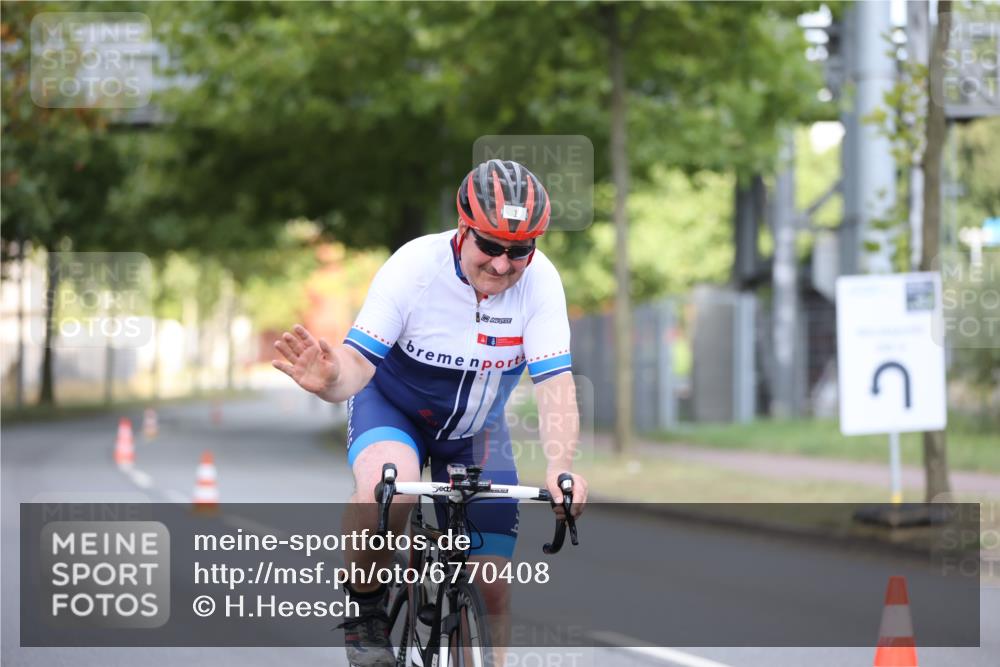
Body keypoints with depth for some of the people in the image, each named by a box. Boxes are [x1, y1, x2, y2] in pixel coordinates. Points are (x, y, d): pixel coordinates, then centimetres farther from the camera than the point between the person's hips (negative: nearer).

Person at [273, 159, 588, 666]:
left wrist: (560, 470, -44)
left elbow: (555, 383, -28)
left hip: (475, 430, 3)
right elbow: (358, 360, -29)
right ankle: (364, 607, -12)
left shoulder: (540, 281, -23)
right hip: (394, 408, -3)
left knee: (491, 588, -4)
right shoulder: (415, 266, -27)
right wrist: (330, 381, -53)